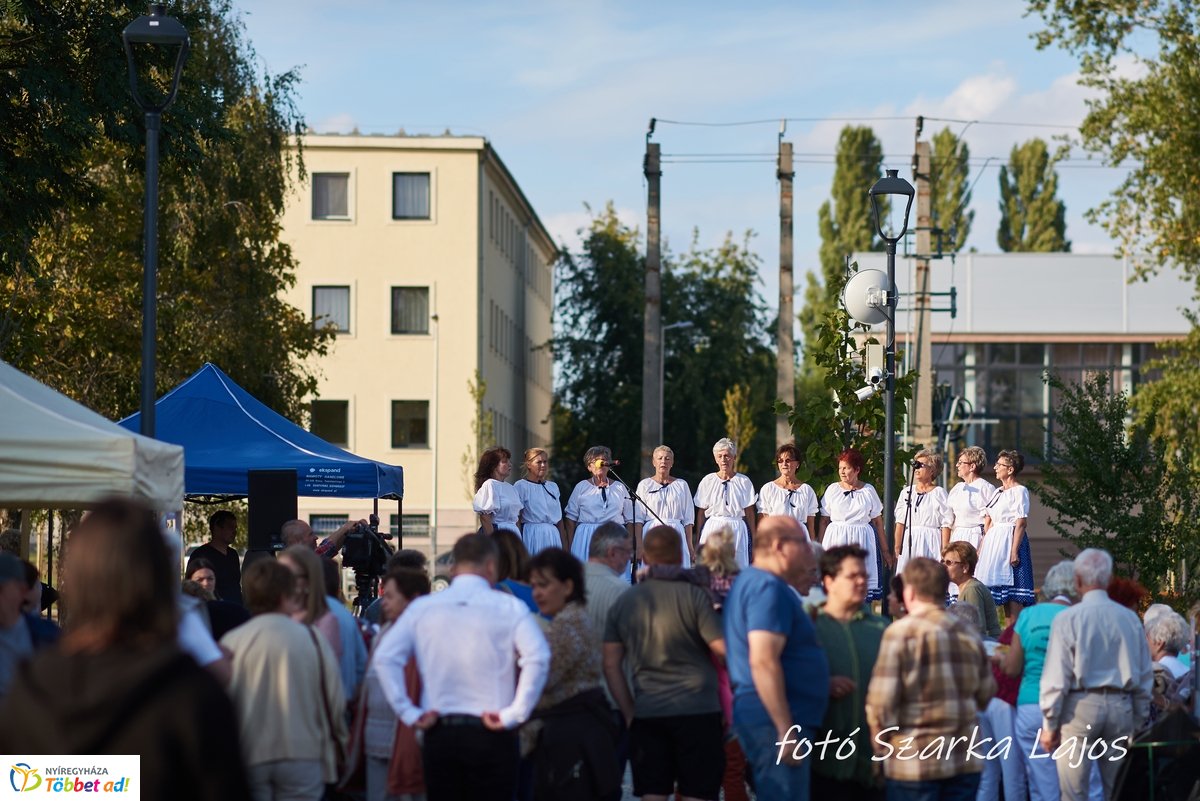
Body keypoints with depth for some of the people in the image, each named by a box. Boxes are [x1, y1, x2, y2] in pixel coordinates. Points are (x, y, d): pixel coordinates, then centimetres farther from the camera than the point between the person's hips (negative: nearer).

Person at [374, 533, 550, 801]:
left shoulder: (422, 608, 3)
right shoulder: (508, 607, -5)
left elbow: (385, 657, -4)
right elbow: (538, 657, -18)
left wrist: (409, 712, -1)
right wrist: (514, 715, -11)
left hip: (439, 734, 3)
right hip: (491, 736, -3)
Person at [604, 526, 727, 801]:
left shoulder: (623, 602, 7)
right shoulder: (692, 595, -7)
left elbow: (611, 665, 7)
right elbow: (723, 647, -10)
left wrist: (629, 713, 12)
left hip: (647, 714, 3)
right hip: (697, 711, -3)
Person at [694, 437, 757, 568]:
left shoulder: (744, 482, 5)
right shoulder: (707, 481, 6)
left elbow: (749, 512, 6)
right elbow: (701, 512, 8)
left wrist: (754, 538, 4)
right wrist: (698, 538, 5)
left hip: (737, 529, 0)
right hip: (713, 527, 0)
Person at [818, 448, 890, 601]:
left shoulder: (869, 490, 6)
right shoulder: (832, 489, 7)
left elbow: (878, 522, 8)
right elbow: (824, 521, 8)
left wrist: (885, 551, 8)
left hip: (862, 541, 0)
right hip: (836, 539, 0)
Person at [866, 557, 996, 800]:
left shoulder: (901, 632, -10)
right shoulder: (969, 635, 7)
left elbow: (881, 700, -13)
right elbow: (986, 693, 12)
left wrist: (880, 747, 2)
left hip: (914, 763, -5)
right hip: (966, 762, 5)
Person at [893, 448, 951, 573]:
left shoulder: (939, 493, 0)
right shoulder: (906, 492, 13)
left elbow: (946, 525, -4)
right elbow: (900, 523, 14)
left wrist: (944, 550, -9)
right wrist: (897, 548, 9)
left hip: (930, 543, -4)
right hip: (909, 543, 4)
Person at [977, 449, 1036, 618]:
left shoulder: (1019, 491, -6)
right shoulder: (998, 492, 18)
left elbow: (1021, 523, -13)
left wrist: (1014, 551, -20)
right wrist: (982, 547, 11)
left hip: (1010, 540, -8)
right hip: (993, 541, 8)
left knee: (1012, 592, -9)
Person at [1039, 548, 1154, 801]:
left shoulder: (1068, 619, -7)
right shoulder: (1130, 619, 5)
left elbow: (1056, 677, -8)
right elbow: (1145, 676, 10)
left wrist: (1049, 724, 0)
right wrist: (1138, 722, 19)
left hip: (1080, 705, -4)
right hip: (1121, 706, 4)